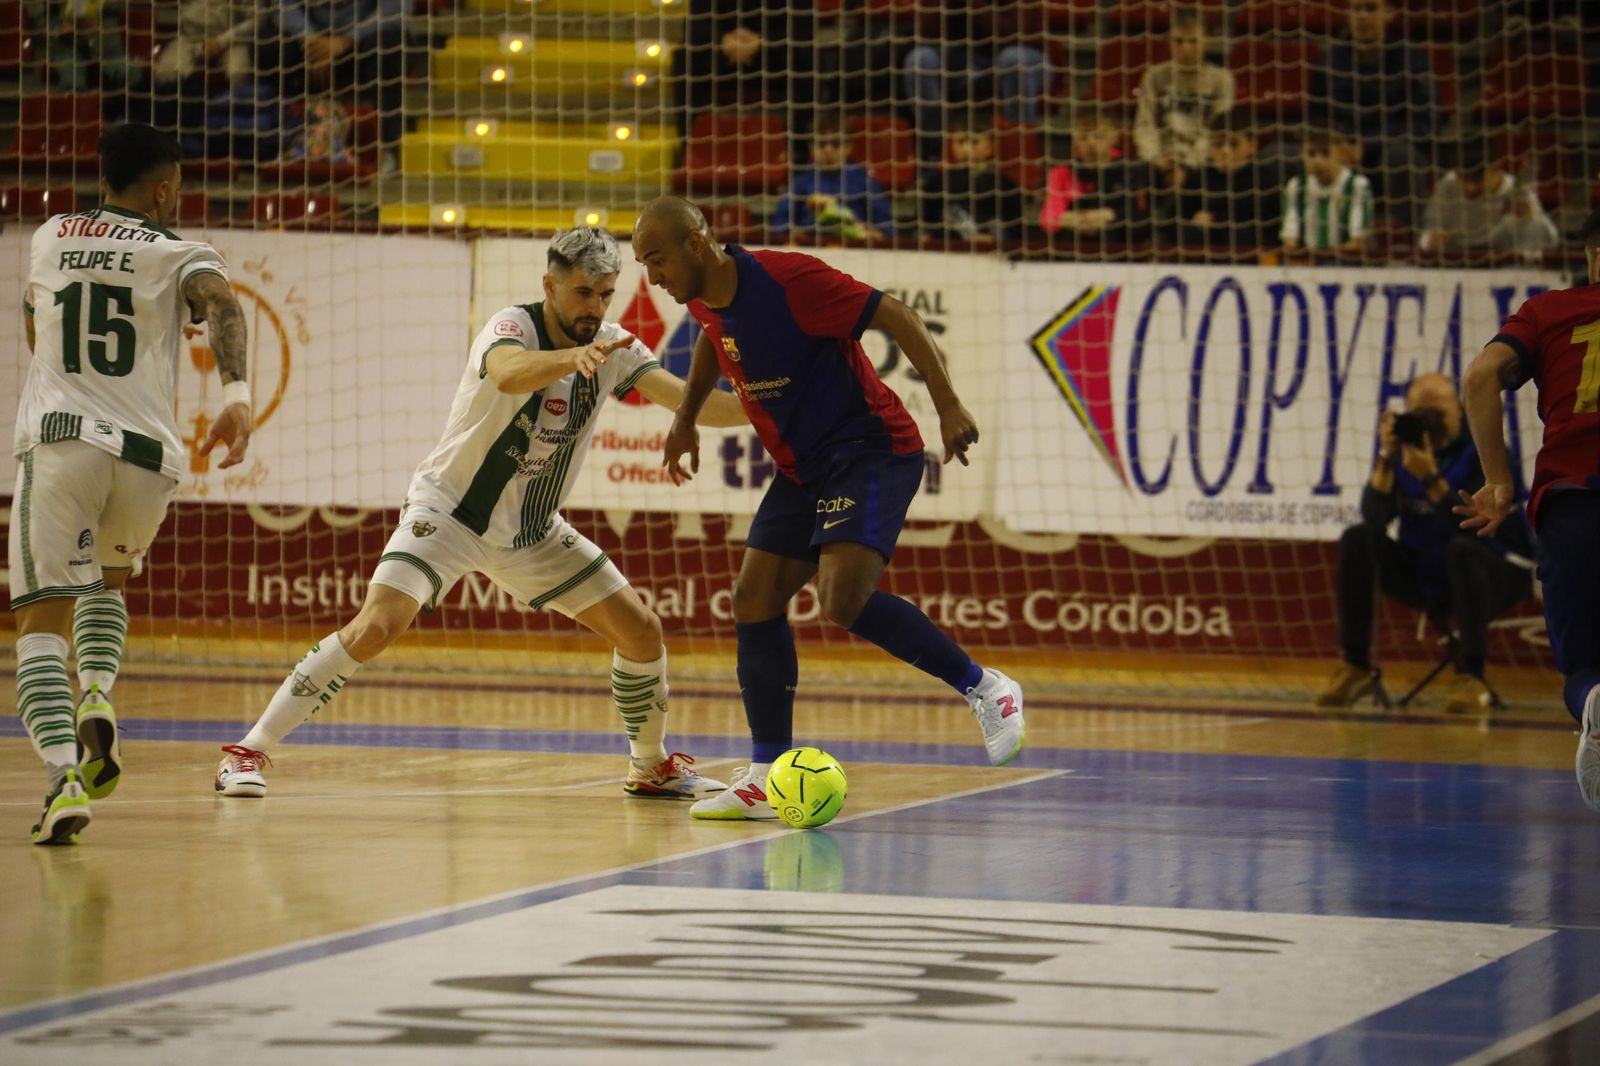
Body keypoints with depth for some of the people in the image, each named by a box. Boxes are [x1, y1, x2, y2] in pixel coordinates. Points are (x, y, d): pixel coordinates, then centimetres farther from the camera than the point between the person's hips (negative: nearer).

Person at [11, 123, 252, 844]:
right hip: (145, 455, 0)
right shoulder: (180, 255, 6)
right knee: (108, 576, 29)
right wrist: (237, 395, -29)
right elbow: (219, 299, -17)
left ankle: (63, 773, -23)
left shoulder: (48, 239, 16)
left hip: (55, 440, 0)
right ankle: (97, 698, 3)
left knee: (43, 619, -2)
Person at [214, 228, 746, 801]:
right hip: (449, 511, -6)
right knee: (376, 626, -26)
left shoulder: (612, 347, -4)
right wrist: (573, 356, -67)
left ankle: (651, 767, 27)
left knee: (642, 632, 2)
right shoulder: (513, 325, -22)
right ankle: (250, 751, -17)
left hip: (534, 531, 6)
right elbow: (509, 372, -47)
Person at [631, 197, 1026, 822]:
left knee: (843, 599, -26)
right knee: (755, 599, 0)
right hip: (802, 468, 9)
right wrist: (685, 418, 27)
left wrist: (948, 406, -26)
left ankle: (984, 689, -9)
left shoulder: (787, 280, -23)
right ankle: (767, 776, 6)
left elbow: (896, 317, -21)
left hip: (871, 449, -9)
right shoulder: (705, 300, 2)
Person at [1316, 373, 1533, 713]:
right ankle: (1356, 668, -11)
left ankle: (1472, 678, -34)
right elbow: (1375, 518, -14)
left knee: (1463, 547, -36)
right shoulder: (1406, 446, -2)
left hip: (1495, 575, -5)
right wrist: (1386, 458, -26)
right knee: (1358, 539, -14)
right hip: (1426, 579, 5)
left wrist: (1431, 478, -37)